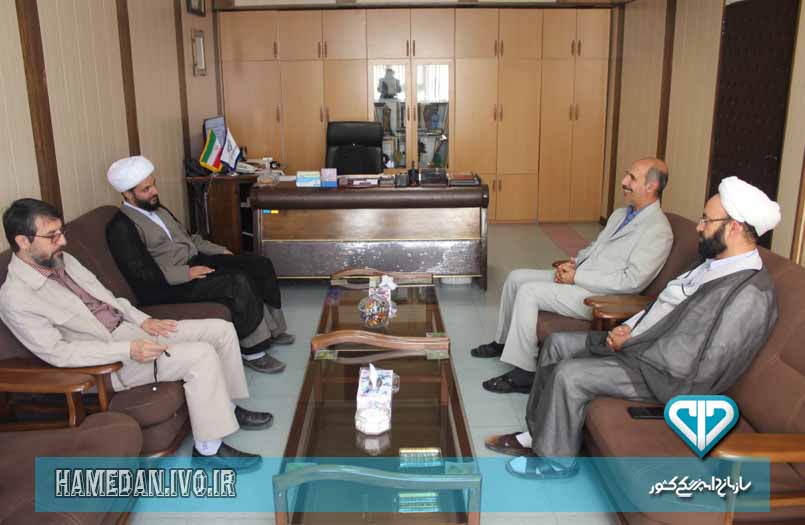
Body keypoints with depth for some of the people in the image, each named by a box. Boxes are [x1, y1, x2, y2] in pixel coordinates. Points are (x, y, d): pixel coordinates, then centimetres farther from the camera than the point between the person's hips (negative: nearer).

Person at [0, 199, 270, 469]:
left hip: (131, 328, 8)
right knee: (202, 355, -26)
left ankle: (227, 408, 14)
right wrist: (127, 350, -25)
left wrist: (143, 319, 0)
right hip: (108, 361, -8)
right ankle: (208, 449, -12)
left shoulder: (63, 260, 6)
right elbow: (57, 352, -21)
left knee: (222, 329, -3)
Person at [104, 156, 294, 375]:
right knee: (237, 282, -28)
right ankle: (252, 351, -15)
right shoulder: (121, 227, -12)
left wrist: (220, 251, 11)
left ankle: (271, 329, 8)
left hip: (195, 260, 9)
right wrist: (188, 273, -23)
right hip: (169, 284, -9)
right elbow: (144, 275, -20)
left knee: (260, 265, -4)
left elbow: (187, 237, 23)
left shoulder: (157, 209, 16)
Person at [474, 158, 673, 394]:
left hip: (600, 296, -9)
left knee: (529, 291, -23)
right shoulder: (620, 214, 14)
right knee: (516, 277, 5)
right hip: (578, 277, 10)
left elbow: (632, 281, -23)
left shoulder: (658, 230, -15)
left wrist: (577, 276, -19)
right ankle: (504, 341, 22)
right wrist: (572, 262, 1)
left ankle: (524, 373, -14)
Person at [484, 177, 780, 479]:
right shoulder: (717, 264, 6)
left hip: (665, 377, -10)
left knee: (568, 375, -20)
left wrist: (628, 344, -16)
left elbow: (690, 364, -27)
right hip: (641, 345, 10)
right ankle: (537, 435, 15)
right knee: (557, 344, 6)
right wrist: (628, 328, -3)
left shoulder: (750, 294, -24)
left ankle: (556, 460, 3)